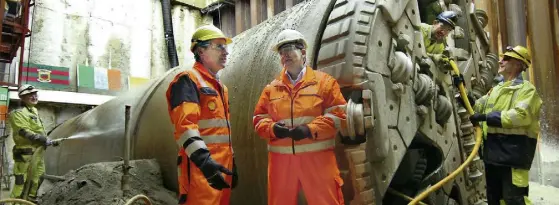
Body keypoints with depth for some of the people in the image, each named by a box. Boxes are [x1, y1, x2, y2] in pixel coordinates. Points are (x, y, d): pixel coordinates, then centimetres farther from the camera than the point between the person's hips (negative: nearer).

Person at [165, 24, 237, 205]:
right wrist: (203, 160, -34)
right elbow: (185, 124, -22)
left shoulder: (220, 87, 22)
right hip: (201, 169, -9)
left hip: (222, 166, 9)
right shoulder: (188, 80, -8)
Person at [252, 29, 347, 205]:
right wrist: (272, 129, -10)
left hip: (316, 157, -3)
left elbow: (338, 113, -3)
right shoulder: (272, 87, 13)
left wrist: (311, 129, -15)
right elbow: (259, 118, 12)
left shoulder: (324, 81, 4)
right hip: (281, 159, 3)